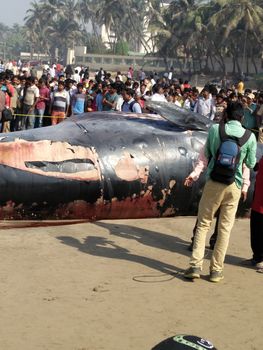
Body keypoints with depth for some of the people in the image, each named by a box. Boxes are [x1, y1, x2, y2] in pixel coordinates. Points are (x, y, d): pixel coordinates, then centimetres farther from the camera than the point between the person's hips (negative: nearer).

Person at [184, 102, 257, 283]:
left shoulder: (214, 129, -4)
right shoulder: (250, 137, -4)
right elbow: (251, 164, 7)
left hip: (213, 182, 0)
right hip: (234, 186, 0)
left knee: (203, 224, 10)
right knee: (225, 228, 9)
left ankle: (196, 265, 4)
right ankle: (216, 269, 13)